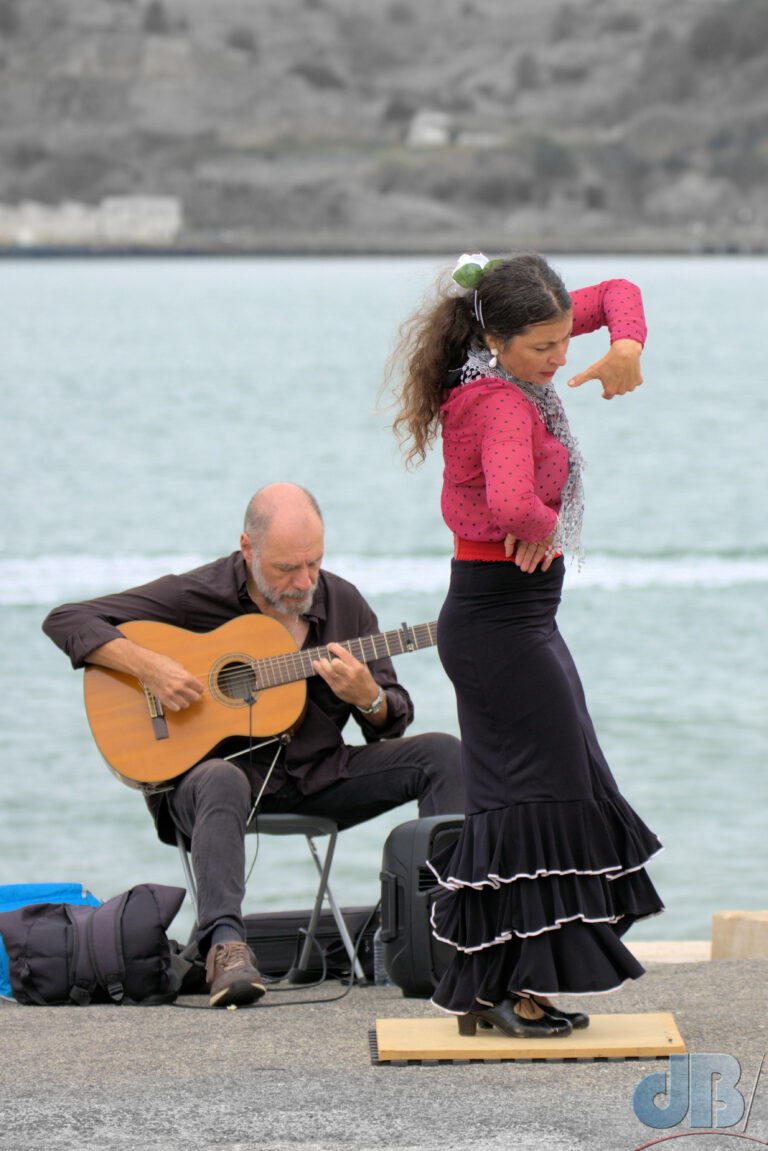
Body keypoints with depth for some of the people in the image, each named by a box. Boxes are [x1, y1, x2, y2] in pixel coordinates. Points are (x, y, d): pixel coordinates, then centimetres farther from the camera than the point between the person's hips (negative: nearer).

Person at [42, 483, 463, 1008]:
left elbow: (395, 722, 8)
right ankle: (225, 944, -53)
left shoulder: (344, 603, 3)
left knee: (443, 753, -12)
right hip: (206, 765, -4)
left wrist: (368, 698, -17)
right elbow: (65, 620, -11)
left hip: (318, 775, 5)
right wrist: (147, 666, -25)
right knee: (222, 783, -42)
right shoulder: (197, 596, -9)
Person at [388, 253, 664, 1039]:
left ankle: (484, 989, 16)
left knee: (508, 799, 12)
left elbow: (615, 294, 14)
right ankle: (515, 987, -3)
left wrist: (626, 345, -7)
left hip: (497, 615, 10)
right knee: (548, 795, -5)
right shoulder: (500, 403, -23)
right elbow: (510, 504, -43)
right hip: (501, 614, -10)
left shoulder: (502, 368, 5)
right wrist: (547, 526, -21)